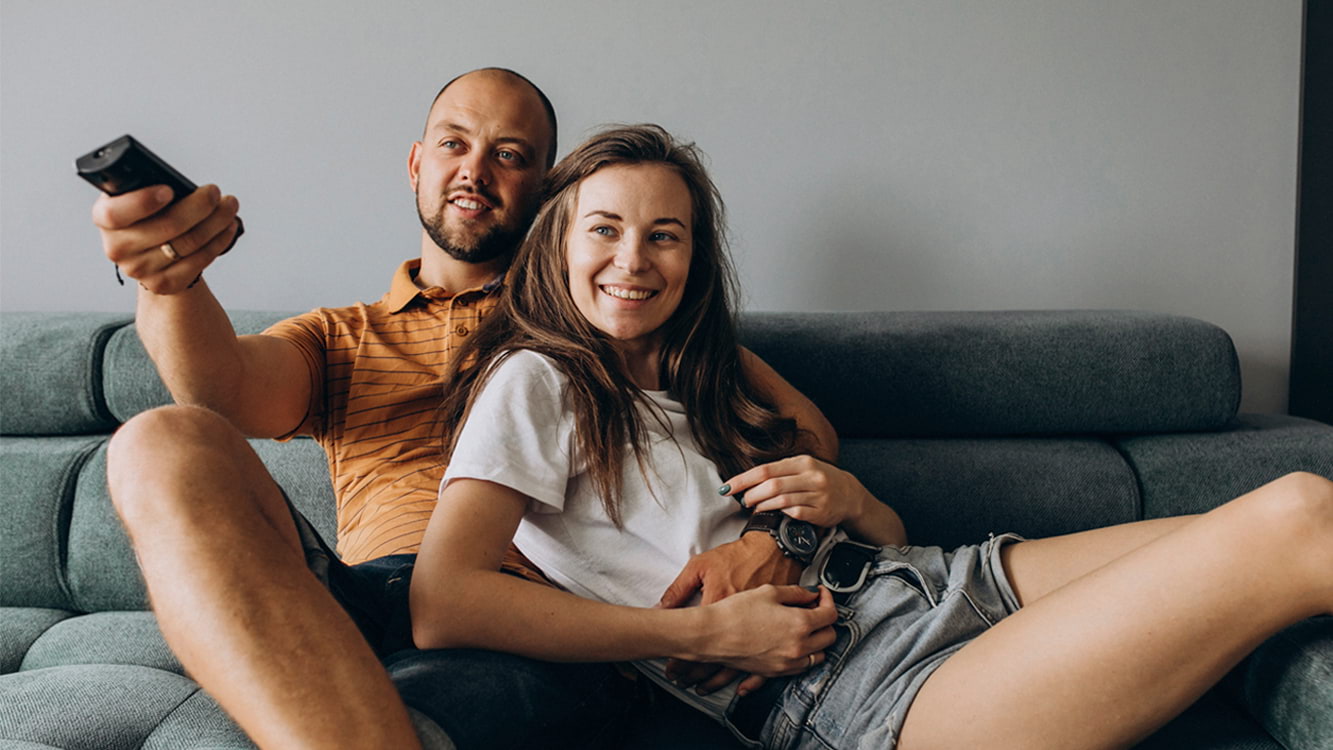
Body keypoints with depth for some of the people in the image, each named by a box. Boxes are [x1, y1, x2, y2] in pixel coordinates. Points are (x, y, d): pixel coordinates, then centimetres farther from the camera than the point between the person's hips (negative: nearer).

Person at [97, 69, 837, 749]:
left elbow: (801, 421, 15)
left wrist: (770, 537, -8)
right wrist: (172, 282, -21)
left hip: (538, 632, -4)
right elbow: (222, 391, 3)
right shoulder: (338, 339, 28)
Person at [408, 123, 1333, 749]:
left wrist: (847, 498, -4)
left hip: (936, 582, 8)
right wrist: (712, 632, -17)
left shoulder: (702, 380, 21)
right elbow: (440, 606, -19)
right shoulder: (537, 382, -1)